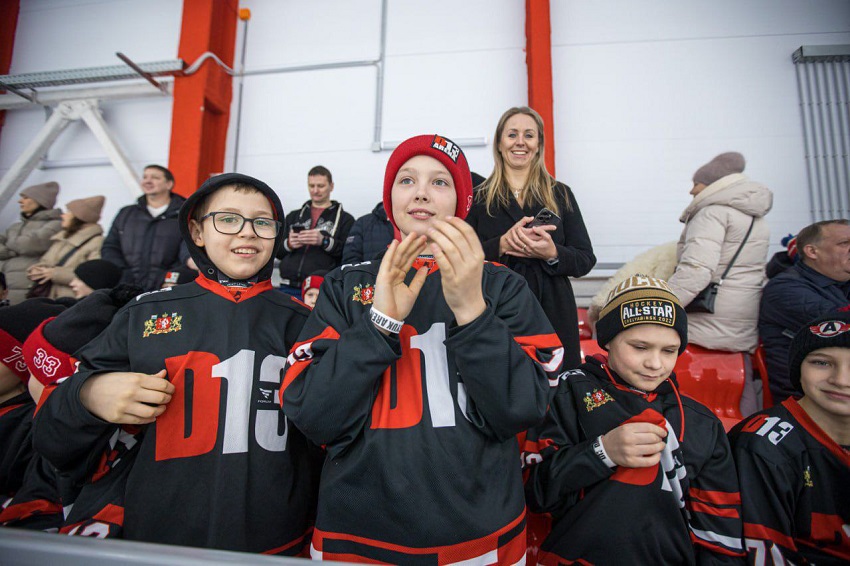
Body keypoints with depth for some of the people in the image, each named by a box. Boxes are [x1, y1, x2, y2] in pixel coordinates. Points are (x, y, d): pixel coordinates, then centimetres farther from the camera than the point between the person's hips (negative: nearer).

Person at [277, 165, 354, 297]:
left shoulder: (345, 219, 8)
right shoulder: (294, 216, 21)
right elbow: (276, 250, 17)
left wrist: (324, 241, -18)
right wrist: (288, 244, -5)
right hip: (288, 288, 4)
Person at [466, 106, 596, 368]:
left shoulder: (561, 194, 10)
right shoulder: (479, 197, 5)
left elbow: (586, 260, 6)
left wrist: (552, 253, -14)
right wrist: (501, 245, -18)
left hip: (554, 316, 2)